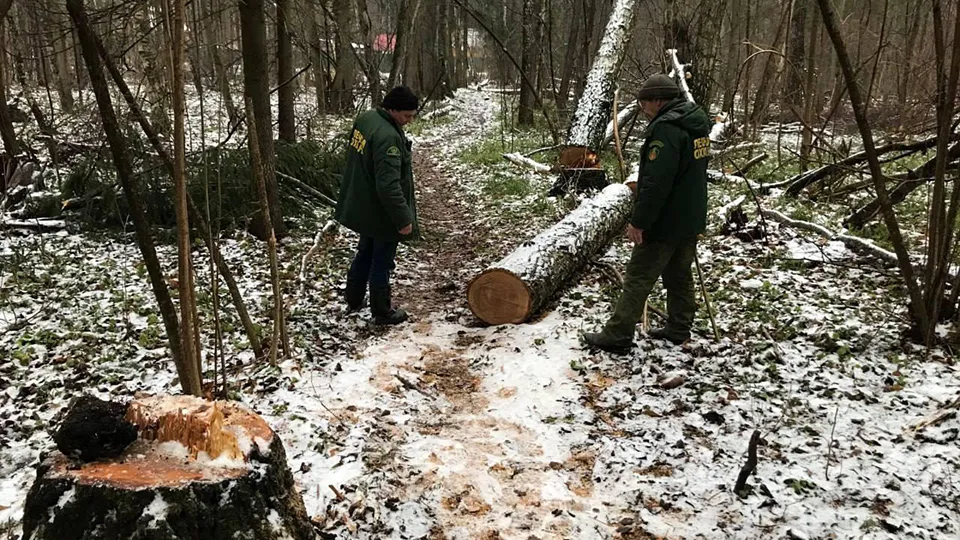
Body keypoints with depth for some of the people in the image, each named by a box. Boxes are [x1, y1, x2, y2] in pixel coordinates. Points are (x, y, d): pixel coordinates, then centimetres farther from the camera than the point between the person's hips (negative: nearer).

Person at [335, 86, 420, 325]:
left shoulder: (365, 118, 1)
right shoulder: (388, 137, -30)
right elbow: (389, 185, -32)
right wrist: (403, 218, -25)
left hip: (362, 207, 9)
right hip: (382, 213, -9)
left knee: (364, 253, 24)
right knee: (381, 262, 5)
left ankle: (353, 299, 39)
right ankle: (382, 312, 20)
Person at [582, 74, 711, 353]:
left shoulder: (667, 128, -22)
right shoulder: (697, 122, 10)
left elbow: (656, 182, -28)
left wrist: (638, 222, -23)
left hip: (664, 223, -9)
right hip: (691, 219, 9)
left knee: (638, 279, -3)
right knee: (680, 276, 18)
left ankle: (616, 336, 2)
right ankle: (679, 329, 28)